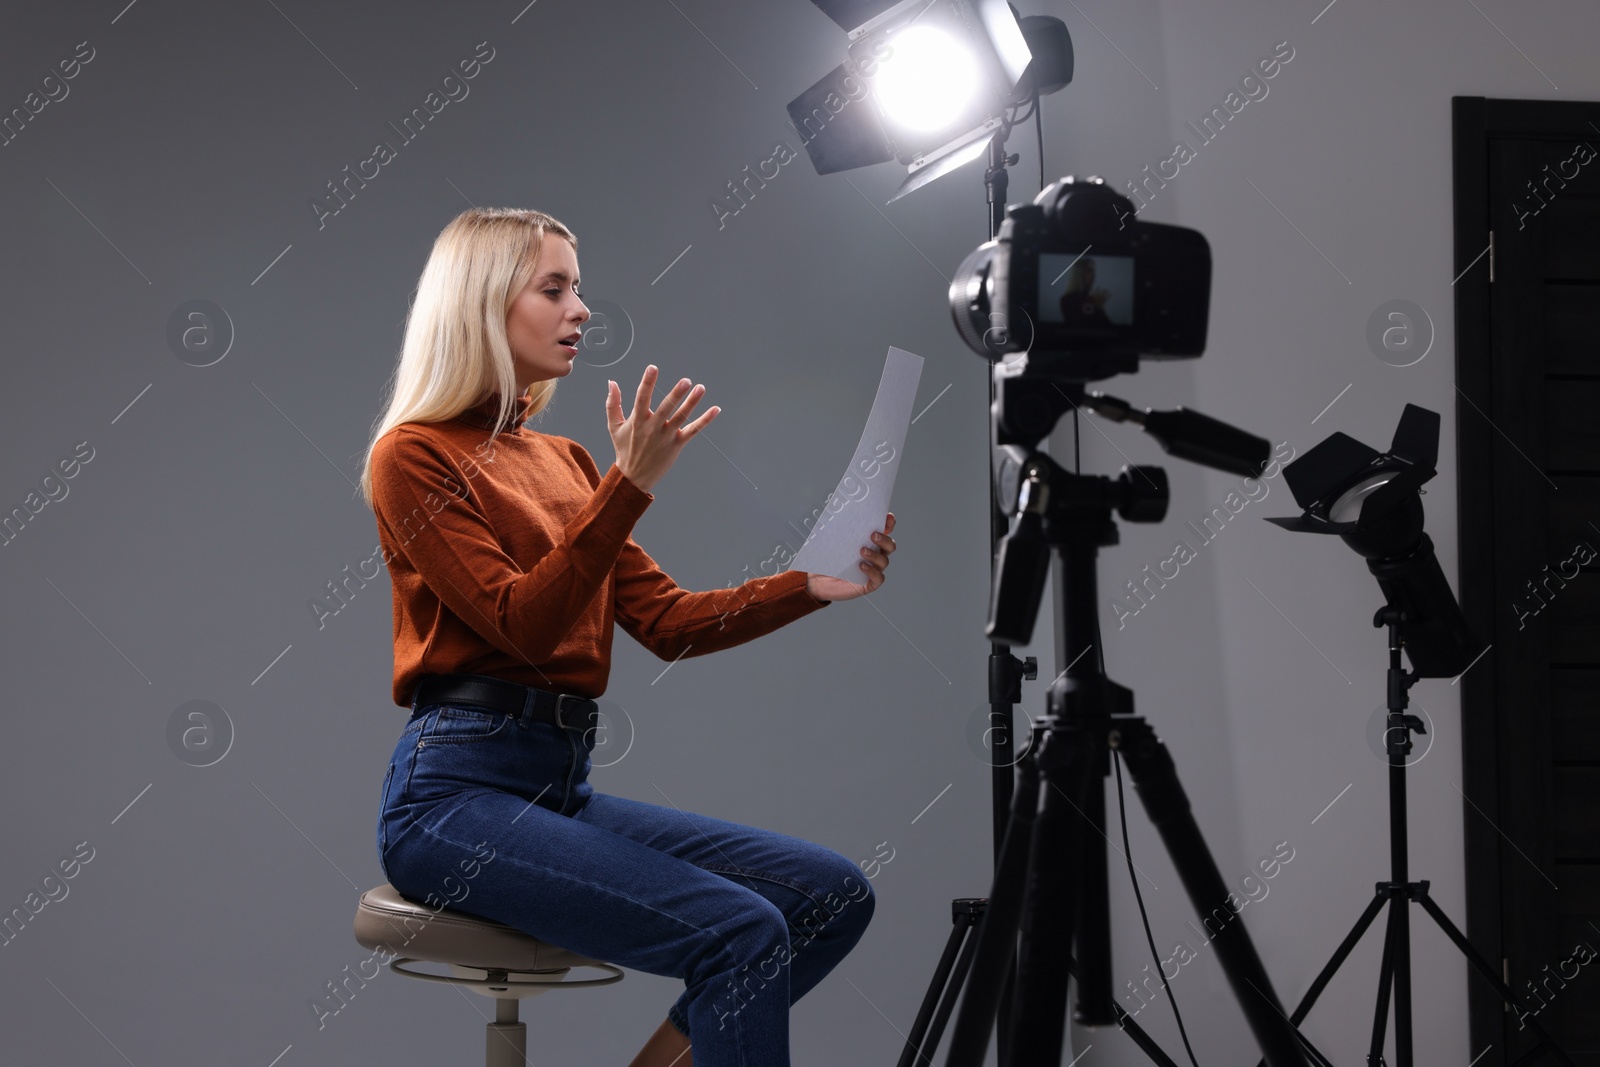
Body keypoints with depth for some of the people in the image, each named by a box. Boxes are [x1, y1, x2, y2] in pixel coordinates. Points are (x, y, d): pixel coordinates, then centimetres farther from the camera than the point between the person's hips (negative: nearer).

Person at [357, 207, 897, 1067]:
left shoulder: (565, 462, 19)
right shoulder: (414, 455, -4)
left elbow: (668, 621, 11)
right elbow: (524, 625, -15)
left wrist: (811, 586, -2)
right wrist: (630, 484, -22)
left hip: (562, 787, 8)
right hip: (455, 787, -8)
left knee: (835, 894, -4)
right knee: (742, 931, -24)